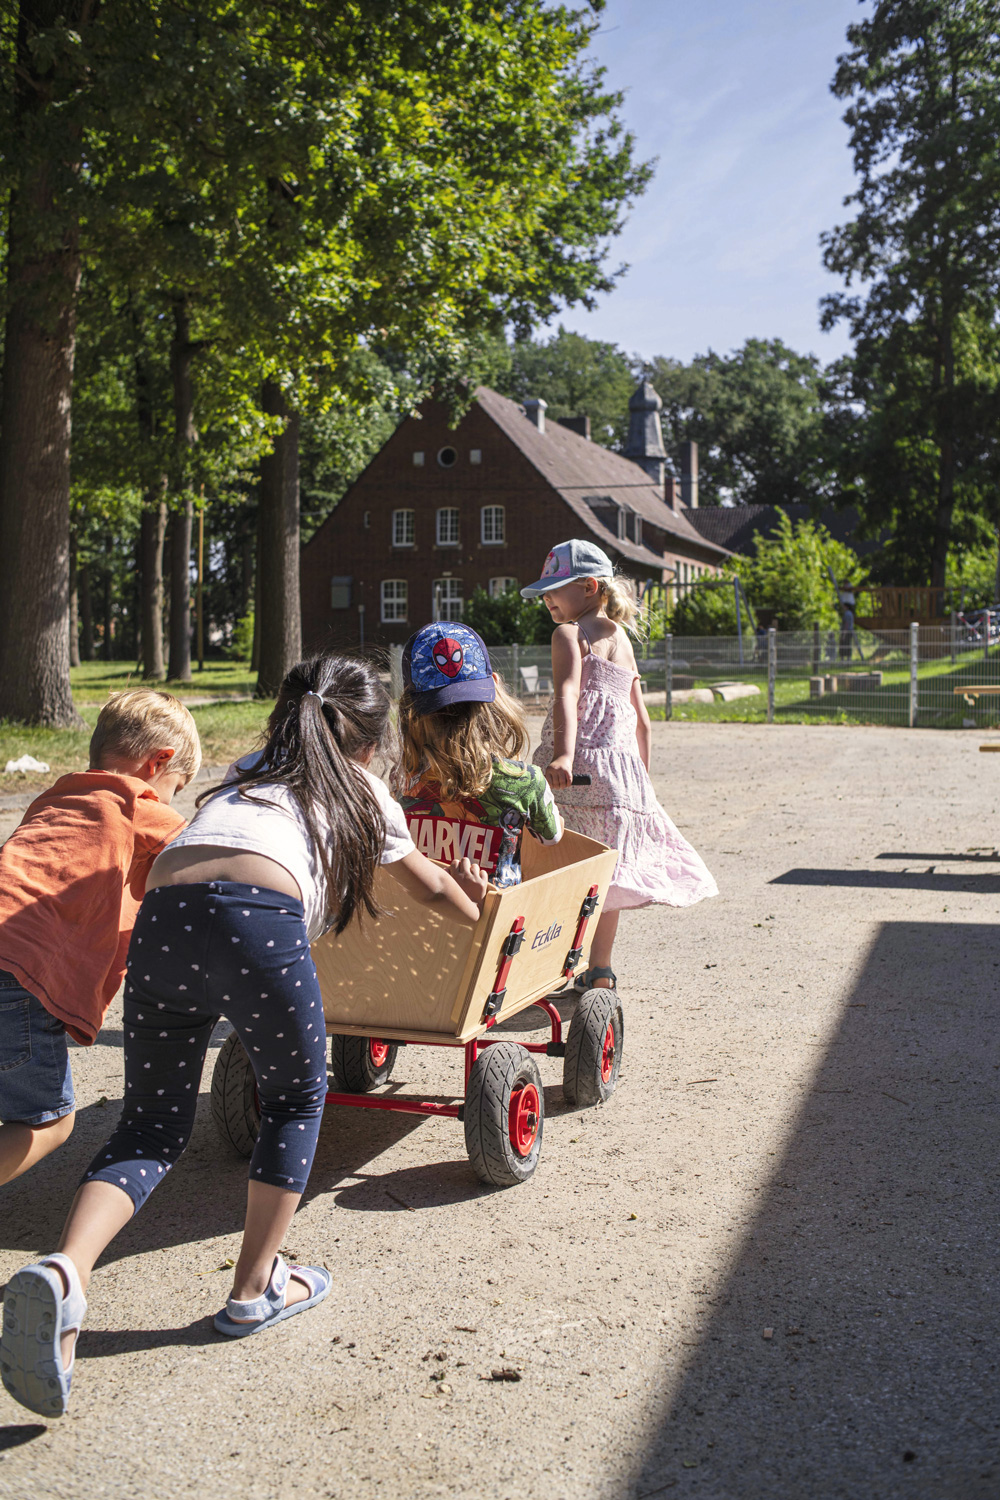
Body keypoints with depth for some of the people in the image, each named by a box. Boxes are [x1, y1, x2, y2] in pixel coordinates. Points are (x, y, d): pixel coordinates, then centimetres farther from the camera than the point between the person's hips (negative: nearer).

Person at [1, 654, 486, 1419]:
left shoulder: (245, 775, 37)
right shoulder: (365, 797, 27)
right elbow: (434, 887, 43)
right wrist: (480, 911, 67)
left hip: (160, 920, 4)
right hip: (259, 923, -4)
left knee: (152, 1124, 14)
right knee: (297, 1098, 21)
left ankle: (63, 1271, -10)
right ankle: (256, 1289, 27)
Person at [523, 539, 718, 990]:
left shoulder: (569, 633, -1)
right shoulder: (622, 640, 21)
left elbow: (568, 695, -20)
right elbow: (641, 720, 23)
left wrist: (564, 754, -32)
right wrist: (641, 776, 29)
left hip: (581, 764, -7)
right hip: (624, 767, 7)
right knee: (604, 873, 14)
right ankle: (600, 970, 21)